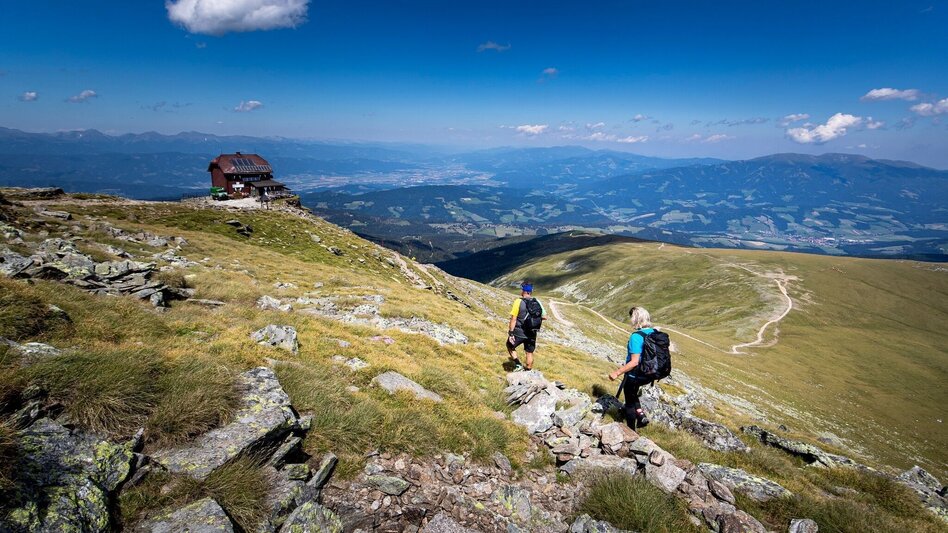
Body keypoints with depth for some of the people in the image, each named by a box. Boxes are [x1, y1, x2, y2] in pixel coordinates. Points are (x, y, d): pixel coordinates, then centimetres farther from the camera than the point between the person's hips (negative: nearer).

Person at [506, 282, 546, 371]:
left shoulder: (518, 301, -14)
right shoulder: (537, 302, -1)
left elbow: (513, 319, -16)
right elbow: (544, 317, 3)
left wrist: (511, 333, -12)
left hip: (519, 332, -4)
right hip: (532, 333, 4)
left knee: (510, 346, 21)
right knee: (529, 353, 19)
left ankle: (518, 364, 10)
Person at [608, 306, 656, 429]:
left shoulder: (636, 336, -26)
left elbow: (634, 362, -28)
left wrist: (617, 373, -20)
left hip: (635, 376, -7)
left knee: (630, 402, 16)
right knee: (632, 394, 33)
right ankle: (641, 415, 18)